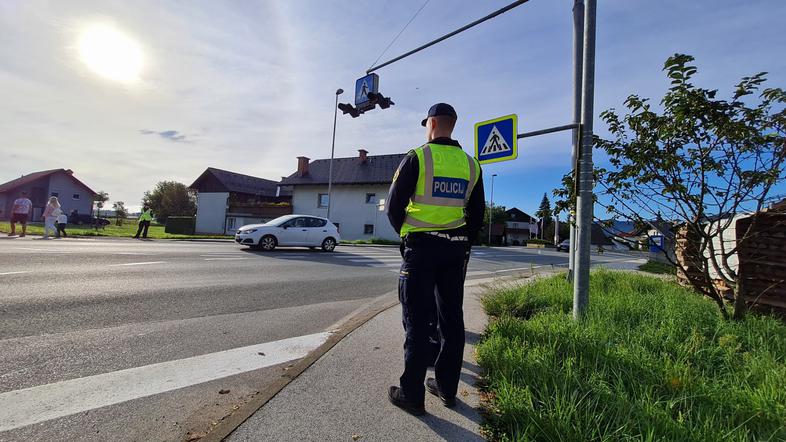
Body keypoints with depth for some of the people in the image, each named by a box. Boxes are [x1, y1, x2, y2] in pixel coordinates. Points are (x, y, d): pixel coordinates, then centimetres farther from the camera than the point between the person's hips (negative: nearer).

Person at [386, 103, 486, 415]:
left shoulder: (417, 158, -7)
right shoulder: (471, 165, 9)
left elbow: (394, 206, -5)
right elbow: (477, 213, 12)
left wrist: (405, 233, 13)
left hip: (421, 247, -5)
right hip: (455, 250, 5)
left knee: (417, 320, 1)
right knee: (451, 318, 12)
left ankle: (412, 395, 10)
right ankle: (447, 388, 24)